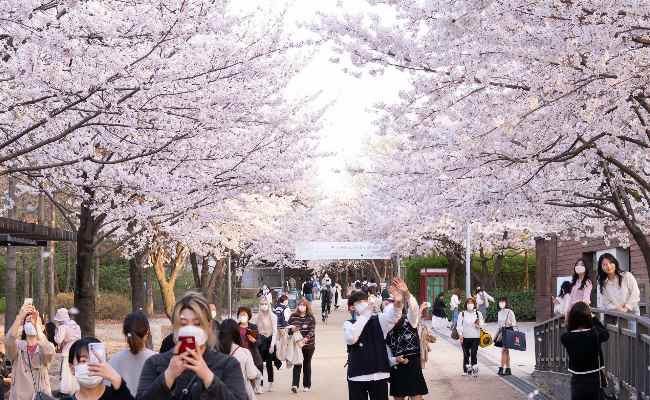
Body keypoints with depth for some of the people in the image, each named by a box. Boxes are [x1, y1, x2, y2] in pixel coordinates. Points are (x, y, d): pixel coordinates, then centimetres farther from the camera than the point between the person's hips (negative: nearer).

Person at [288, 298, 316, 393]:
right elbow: (288, 328, 7)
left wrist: (307, 338, -30)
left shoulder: (311, 317, -4)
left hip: (309, 345, 0)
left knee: (307, 364, 10)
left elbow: (312, 330, -13)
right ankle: (295, 385, -15)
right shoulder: (293, 316, 1)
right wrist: (292, 329, -16)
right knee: (297, 364, -9)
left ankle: (307, 385, 20)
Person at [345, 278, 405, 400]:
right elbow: (351, 338, -21)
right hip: (357, 375, -2)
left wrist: (398, 300, -38)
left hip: (379, 374, 2)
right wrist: (364, 316, -19)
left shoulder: (378, 320, 6)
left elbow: (394, 315, -15)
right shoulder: (349, 324, 1)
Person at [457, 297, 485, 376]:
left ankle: (475, 370, -8)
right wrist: (460, 335, -10)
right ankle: (466, 369, 17)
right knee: (466, 354, 6)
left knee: (473, 353, -11)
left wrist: (478, 324, -16)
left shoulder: (478, 314, 9)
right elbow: (459, 325, 1)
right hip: (465, 337, 0)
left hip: (475, 337, 0)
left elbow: (482, 324, 6)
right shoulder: (462, 314, 5)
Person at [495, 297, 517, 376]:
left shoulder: (510, 312, -7)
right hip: (502, 331, 7)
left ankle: (501, 368, -14)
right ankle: (508, 369, 9)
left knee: (504, 350, -12)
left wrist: (510, 323, -27)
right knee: (506, 351, 6)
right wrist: (496, 334, 19)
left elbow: (514, 323, -6)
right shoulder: (499, 313, 15)